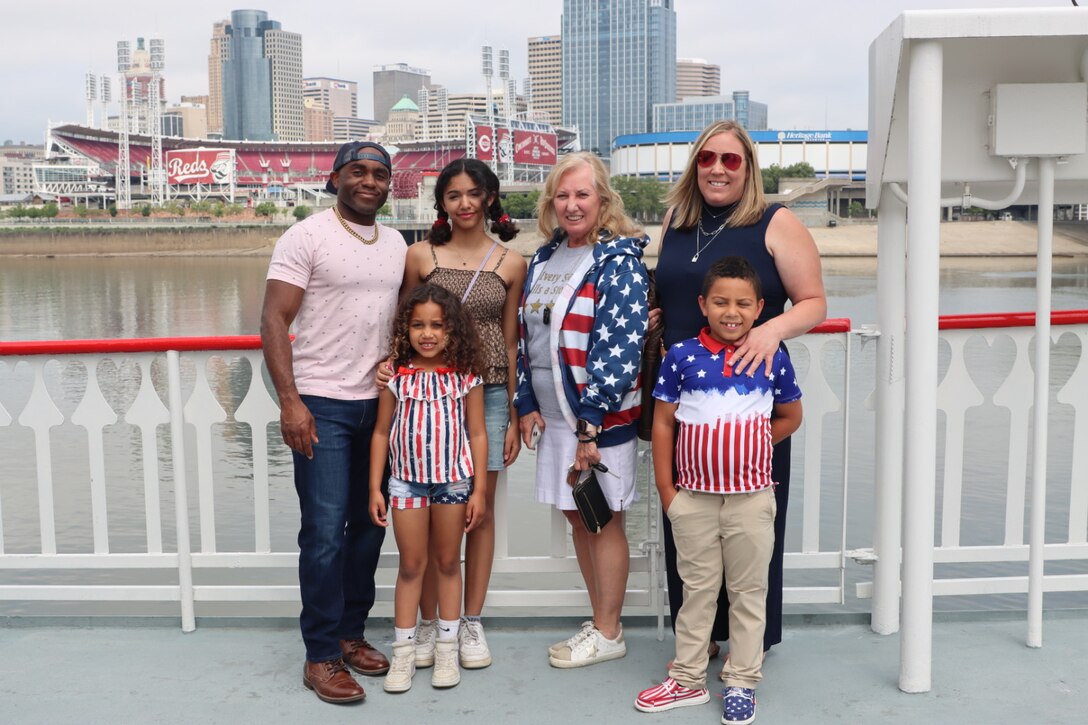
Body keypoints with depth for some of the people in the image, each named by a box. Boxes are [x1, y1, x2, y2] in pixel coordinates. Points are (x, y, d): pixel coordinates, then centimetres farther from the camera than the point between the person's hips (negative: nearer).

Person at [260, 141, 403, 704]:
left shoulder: (395, 243, 12)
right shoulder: (306, 237, -5)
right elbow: (273, 321, -10)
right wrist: (289, 400, -17)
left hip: (379, 402, 6)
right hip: (321, 404, -6)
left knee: (369, 525, 11)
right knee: (325, 532, -5)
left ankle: (351, 633, 26)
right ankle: (321, 657, 8)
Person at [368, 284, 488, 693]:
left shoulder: (466, 378, -5)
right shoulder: (396, 377, -4)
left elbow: (477, 435, -2)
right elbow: (381, 433, 2)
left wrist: (478, 491, -4)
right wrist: (374, 488, -1)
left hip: (453, 482, 0)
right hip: (407, 482, 0)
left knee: (448, 564, 12)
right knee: (411, 566, 8)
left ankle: (447, 649, 24)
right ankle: (403, 654, 17)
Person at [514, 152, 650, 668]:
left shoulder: (619, 261, -11)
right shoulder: (544, 259, 11)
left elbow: (620, 348, -18)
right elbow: (526, 335, 14)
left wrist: (591, 422, -20)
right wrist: (526, 404, 7)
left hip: (601, 417, -7)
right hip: (554, 414, 7)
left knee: (604, 521, 4)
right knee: (578, 518, 14)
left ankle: (608, 634, 19)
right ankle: (600, 622, 29)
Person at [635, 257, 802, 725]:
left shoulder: (773, 358, -3)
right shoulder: (681, 356, -5)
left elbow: (790, 417, 8)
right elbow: (663, 423, 0)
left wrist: (743, 449, -3)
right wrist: (665, 488, -1)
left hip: (752, 498, 0)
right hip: (694, 497, 0)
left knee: (748, 591, 11)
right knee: (697, 589, 14)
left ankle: (741, 683, 25)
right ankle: (688, 680, 26)